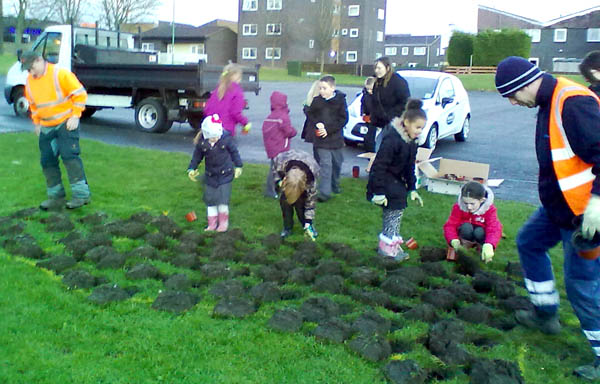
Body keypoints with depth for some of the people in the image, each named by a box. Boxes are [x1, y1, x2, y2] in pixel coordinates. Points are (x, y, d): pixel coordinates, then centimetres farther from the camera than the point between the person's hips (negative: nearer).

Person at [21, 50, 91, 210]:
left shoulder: (60, 73, -13)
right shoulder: (29, 81, 7)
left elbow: (80, 93, -12)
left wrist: (75, 116, -15)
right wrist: (36, 122, 16)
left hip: (66, 123, -7)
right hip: (46, 127, 7)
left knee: (69, 155, -18)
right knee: (47, 160, 6)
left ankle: (81, 194, -15)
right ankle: (56, 197, 16)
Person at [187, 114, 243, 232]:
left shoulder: (226, 139, -13)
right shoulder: (201, 143, -9)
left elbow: (234, 152, 0)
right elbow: (197, 156, 4)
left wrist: (238, 166, 3)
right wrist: (191, 169, -2)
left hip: (225, 174, -3)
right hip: (210, 176, 3)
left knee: (223, 199, -6)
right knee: (210, 200, 7)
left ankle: (223, 223, 14)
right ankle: (212, 224, 21)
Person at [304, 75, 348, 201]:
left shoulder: (340, 100, -6)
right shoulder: (317, 100, -2)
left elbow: (343, 119, -8)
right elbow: (310, 114, 8)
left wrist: (329, 130, -16)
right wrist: (316, 123, -12)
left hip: (335, 137, 1)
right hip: (320, 139, -1)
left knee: (337, 162, 16)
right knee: (325, 164, -8)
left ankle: (335, 185, 40)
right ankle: (325, 192, -6)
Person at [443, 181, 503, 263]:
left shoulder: (489, 209, -22)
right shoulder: (458, 207, -19)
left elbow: (494, 229, -35)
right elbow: (450, 225, -22)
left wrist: (488, 245, -57)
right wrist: (454, 241, -44)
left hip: (481, 236, 0)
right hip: (465, 235, 0)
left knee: (479, 231, -34)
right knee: (466, 227, -33)